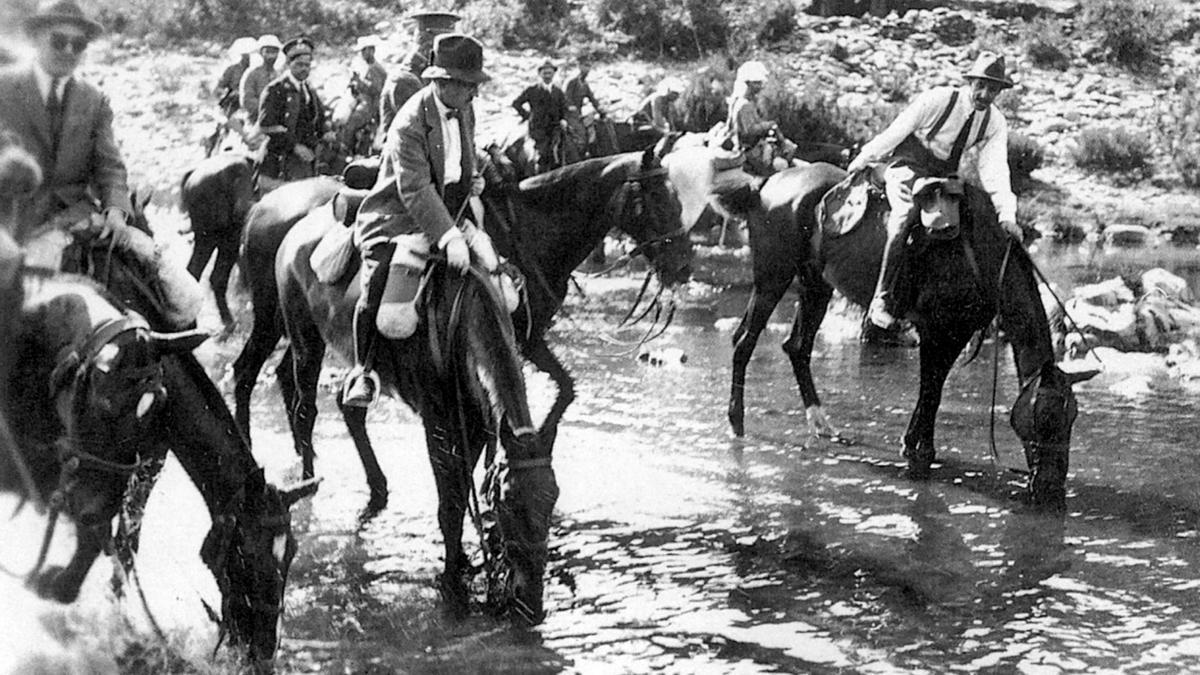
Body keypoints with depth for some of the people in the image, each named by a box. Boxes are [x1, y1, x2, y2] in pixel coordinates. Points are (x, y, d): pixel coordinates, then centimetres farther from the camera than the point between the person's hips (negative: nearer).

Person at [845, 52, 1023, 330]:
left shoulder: (996, 123, -7)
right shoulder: (937, 100, -20)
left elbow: (994, 169, -17)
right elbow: (895, 132, -12)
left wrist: (1007, 216, -31)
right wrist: (861, 162, -3)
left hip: (946, 173, 7)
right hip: (908, 163, -6)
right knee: (908, 211, -32)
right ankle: (881, 299, -33)